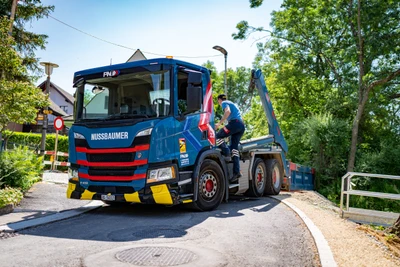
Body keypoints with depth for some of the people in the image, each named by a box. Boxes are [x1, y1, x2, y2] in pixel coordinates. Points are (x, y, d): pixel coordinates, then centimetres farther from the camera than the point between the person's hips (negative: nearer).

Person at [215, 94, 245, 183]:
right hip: (242, 126, 8)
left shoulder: (224, 103, 7)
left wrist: (219, 123, -15)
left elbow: (228, 111, -14)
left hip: (235, 123, -8)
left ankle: (226, 153, -22)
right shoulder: (232, 103, 34)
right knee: (234, 147, 4)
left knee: (218, 136, -3)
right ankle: (236, 172, -4)